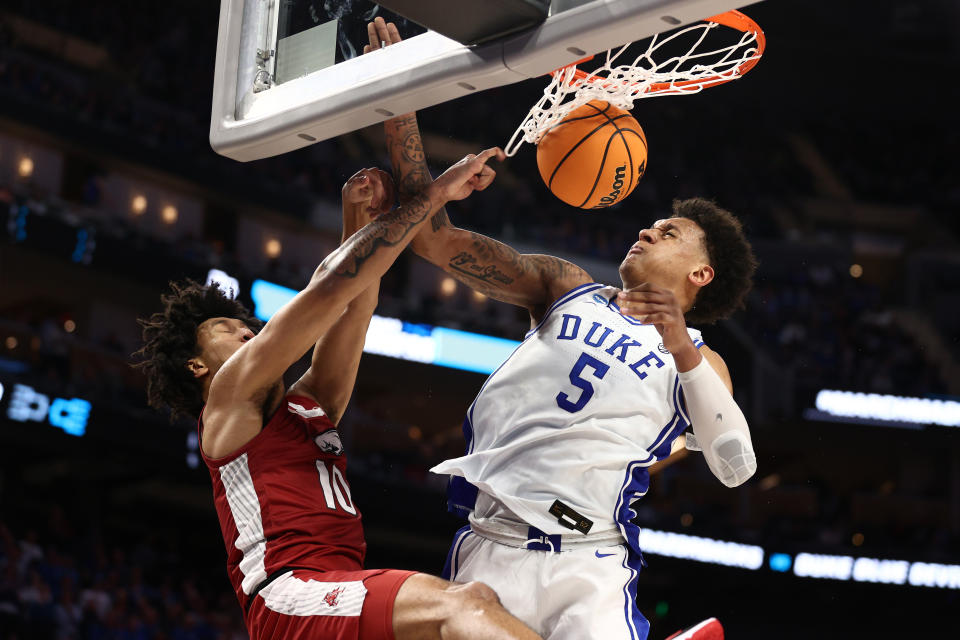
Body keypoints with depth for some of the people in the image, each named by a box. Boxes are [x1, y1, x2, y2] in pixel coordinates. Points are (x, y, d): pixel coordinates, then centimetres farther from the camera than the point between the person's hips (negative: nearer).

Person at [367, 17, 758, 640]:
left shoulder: (699, 361, 14)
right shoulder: (567, 287, 19)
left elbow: (736, 467, -4)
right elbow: (437, 239, 10)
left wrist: (684, 352, -16)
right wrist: (399, 103, 3)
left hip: (588, 567, -1)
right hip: (490, 549, 2)